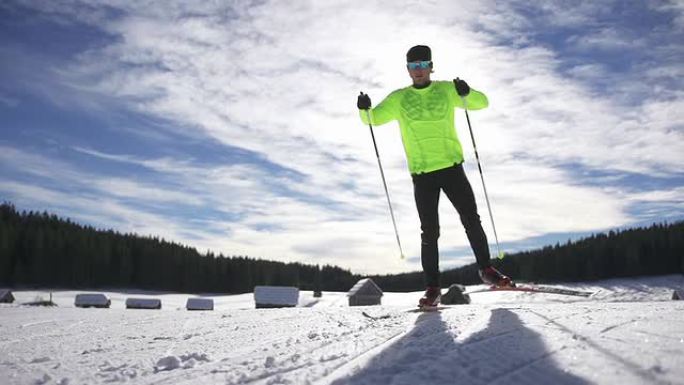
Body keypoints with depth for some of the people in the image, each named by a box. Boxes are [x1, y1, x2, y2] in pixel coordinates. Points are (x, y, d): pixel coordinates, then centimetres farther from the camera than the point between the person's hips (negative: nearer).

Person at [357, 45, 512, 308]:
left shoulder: (446, 90, 6)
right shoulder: (399, 99, 7)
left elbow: (481, 103, 4)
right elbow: (374, 119, 6)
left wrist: (466, 93, -18)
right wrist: (364, 110, -18)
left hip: (452, 167, 0)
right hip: (422, 174, 0)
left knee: (471, 220, 0)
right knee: (429, 232, 0)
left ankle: (486, 269, 17)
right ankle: (432, 287, 6)